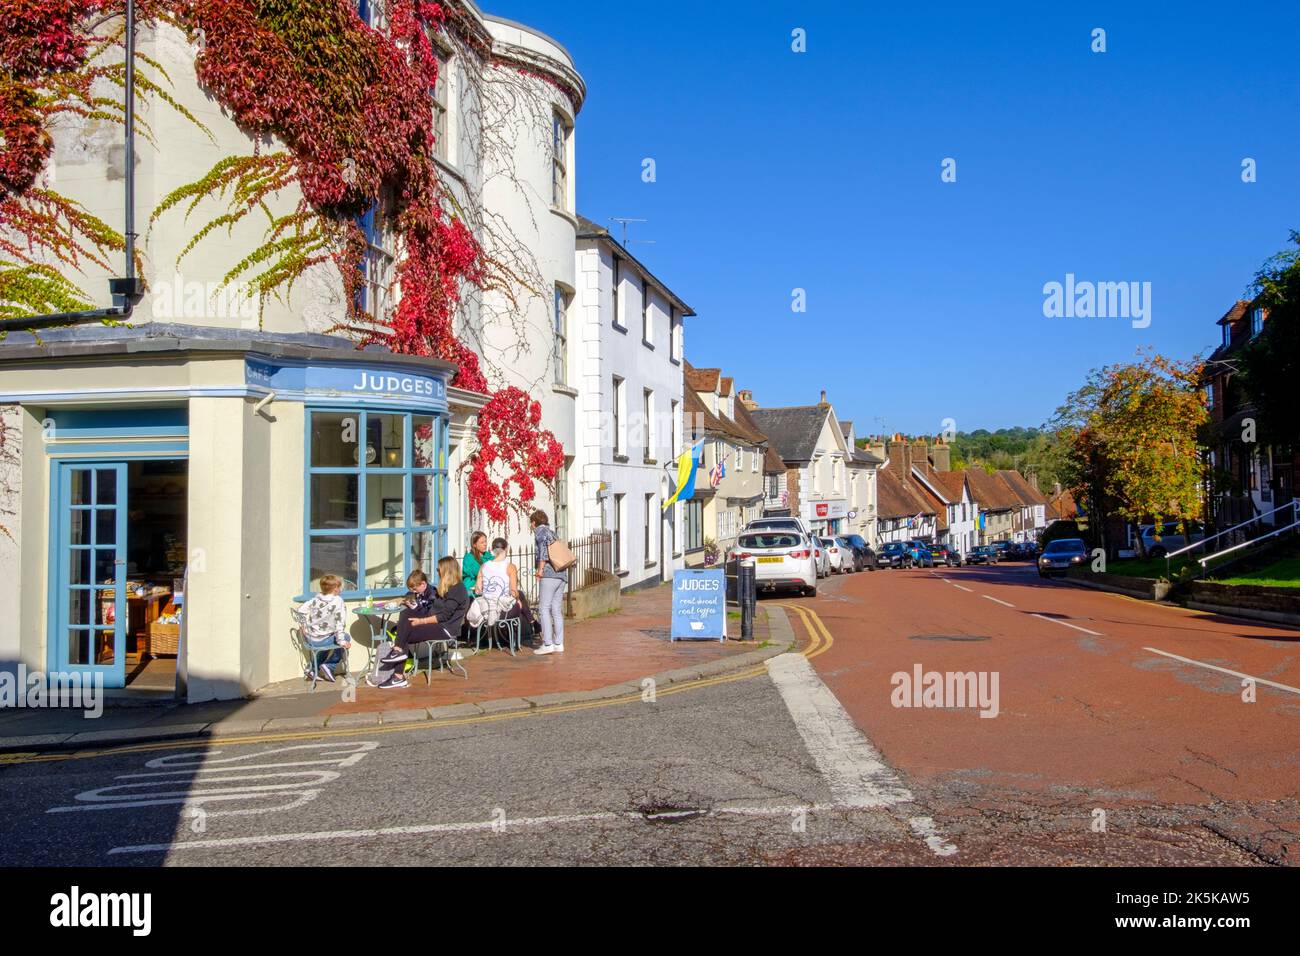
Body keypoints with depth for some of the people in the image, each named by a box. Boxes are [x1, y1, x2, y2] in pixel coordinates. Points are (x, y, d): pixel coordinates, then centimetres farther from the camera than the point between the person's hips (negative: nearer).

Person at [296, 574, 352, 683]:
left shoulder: (316, 598, 4)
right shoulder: (338, 601, -16)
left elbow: (301, 609, 6)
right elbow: (340, 622, -20)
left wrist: (304, 625, 18)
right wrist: (341, 641, -13)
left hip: (309, 639, 7)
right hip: (321, 641, -7)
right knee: (346, 638, 18)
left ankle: (315, 668, 35)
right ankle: (329, 666, 12)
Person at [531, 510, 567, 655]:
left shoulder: (540, 531, 2)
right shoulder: (553, 533, 25)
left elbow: (545, 547, -14)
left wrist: (540, 569, -14)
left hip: (549, 574, -8)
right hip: (562, 574, 8)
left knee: (544, 608, -6)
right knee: (556, 609, 9)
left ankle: (547, 644, -10)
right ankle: (559, 644, 9)